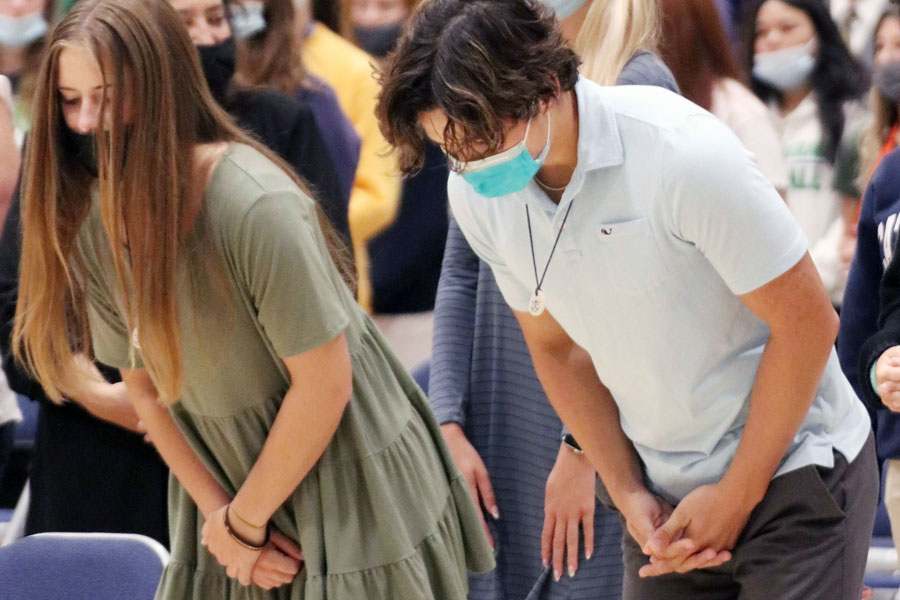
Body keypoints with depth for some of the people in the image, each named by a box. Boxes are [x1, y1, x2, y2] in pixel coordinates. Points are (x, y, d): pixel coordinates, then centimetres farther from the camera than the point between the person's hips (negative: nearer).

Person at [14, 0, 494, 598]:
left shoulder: (258, 207, -26)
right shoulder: (97, 223, -6)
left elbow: (324, 385, -21)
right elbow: (147, 391, 3)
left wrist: (244, 518, -11)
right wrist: (220, 516, -6)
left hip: (354, 495, -5)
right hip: (237, 502, 6)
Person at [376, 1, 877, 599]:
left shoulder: (684, 156, -24)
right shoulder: (476, 192, -6)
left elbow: (806, 321, -17)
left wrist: (735, 497, -12)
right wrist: (629, 494, 0)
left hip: (795, 474, -5)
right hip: (669, 487, 5)